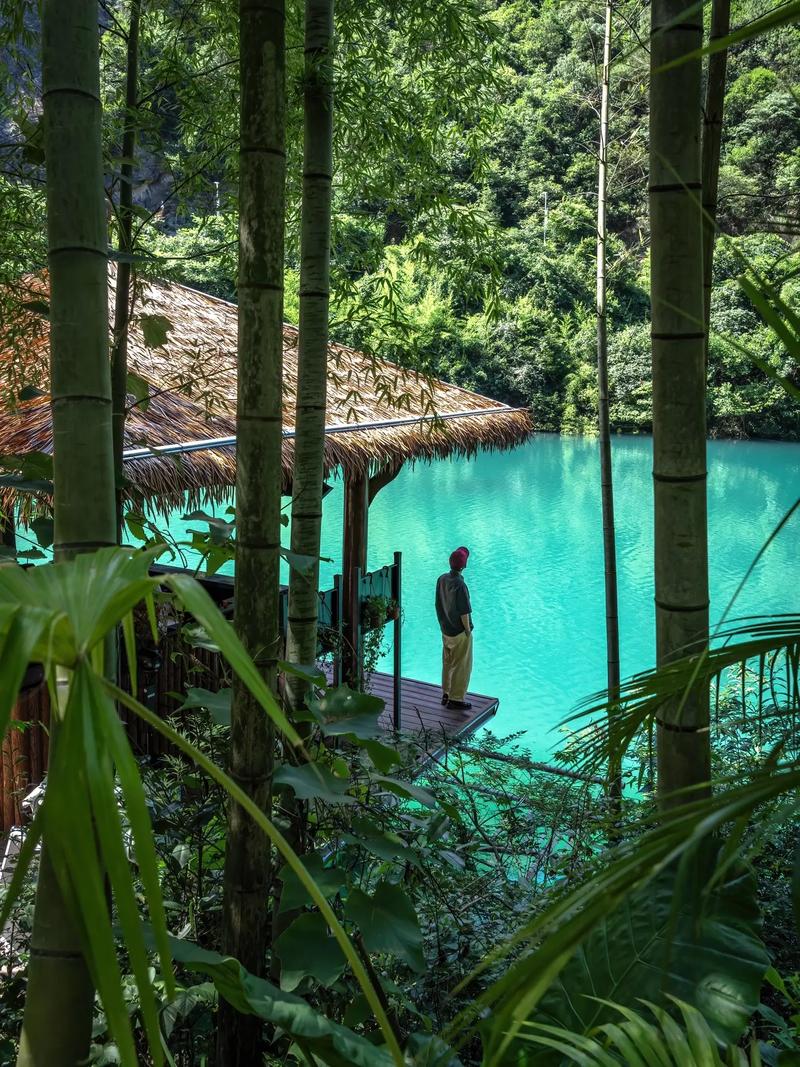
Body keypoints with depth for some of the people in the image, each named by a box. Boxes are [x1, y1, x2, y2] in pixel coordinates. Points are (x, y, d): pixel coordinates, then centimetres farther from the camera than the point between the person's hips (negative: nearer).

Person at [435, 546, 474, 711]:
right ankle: (456, 699, 16)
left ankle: (446, 694, 33)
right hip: (459, 633, -7)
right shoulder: (460, 585, -27)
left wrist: (443, 623, 15)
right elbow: (464, 613, -22)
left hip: (446, 630, 7)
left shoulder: (442, 579, -5)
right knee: (462, 666, 7)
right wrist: (468, 630, -8)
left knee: (447, 663, 20)